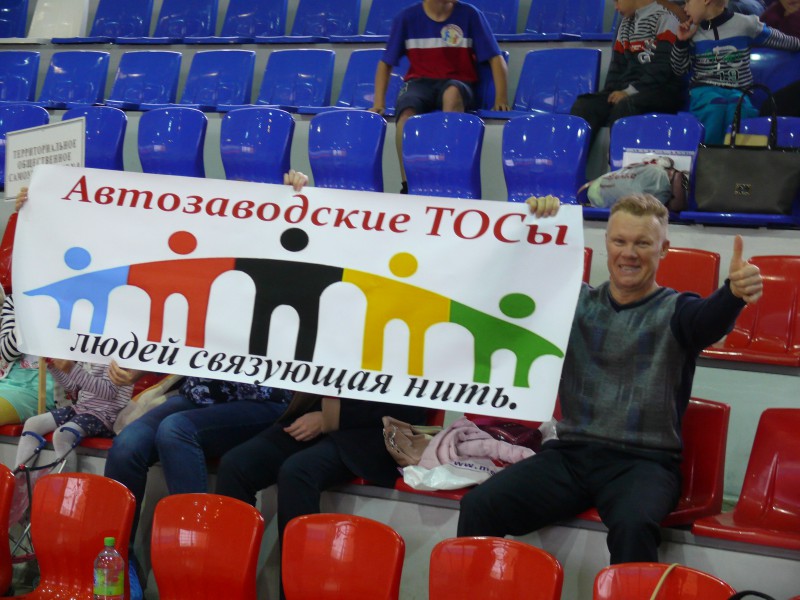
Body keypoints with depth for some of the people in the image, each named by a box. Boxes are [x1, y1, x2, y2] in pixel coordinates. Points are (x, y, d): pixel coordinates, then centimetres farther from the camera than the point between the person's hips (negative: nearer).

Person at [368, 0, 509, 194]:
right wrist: (379, 102, -4)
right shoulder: (407, 17, 1)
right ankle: (407, 186, -28)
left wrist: (501, 98, -12)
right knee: (406, 114, -35)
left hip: (458, 83, -1)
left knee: (452, 92, -39)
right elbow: (386, 63, 7)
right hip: (419, 82, 1)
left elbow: (496, 58, 0)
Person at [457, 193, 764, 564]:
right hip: (571, 451, 3)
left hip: (644, 461, -3)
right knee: (478, 506, -18)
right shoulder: (577, 301, 12)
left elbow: (710, 319, -19)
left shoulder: (675, 311, 4)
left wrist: (734, 293, -42)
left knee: (633, 525, -36)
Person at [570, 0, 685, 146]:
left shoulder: (665, 19, -1)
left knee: (624, 107, -37)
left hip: (661, 90, -6)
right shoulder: (625, 25, 21)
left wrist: (630, 91, -17)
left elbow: (663, 67, -12)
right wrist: (611, 92, -1)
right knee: (583, 107, -21)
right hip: (626, 90, 6)